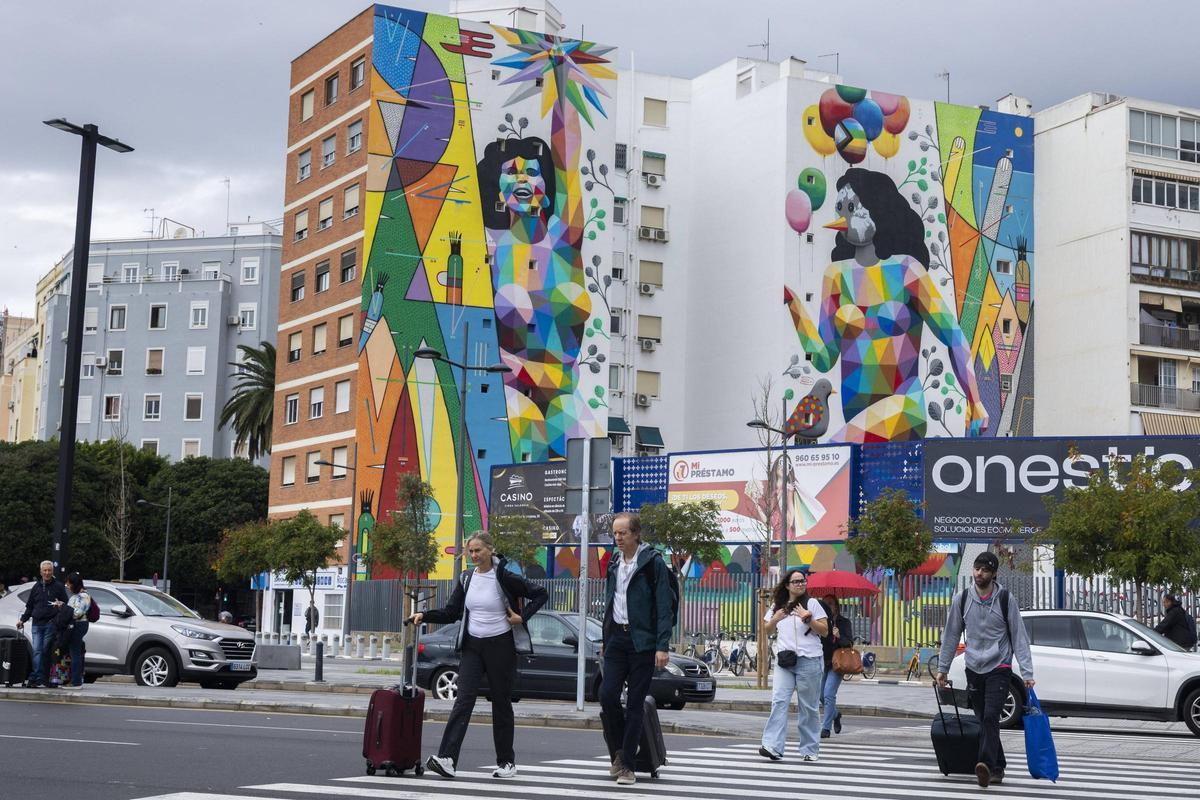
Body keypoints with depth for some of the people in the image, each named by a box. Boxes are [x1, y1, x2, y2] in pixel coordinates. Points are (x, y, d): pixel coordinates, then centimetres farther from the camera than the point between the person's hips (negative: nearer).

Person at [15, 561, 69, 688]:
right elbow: (29, 606, 23)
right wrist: (22, 619, 15)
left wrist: (61, 605, -17)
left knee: (46, 651, -5)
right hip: (37, 624, 3)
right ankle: (37, 679, -9)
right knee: (37, 650, -6)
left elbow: (66, 604, 5)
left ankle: (37, 679, -3)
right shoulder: (36, 587, 16)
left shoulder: (58, 586, 5)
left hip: (51, 624, -3)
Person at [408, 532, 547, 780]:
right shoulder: (467, 579, 5)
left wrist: (522, 616, -9)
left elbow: (540, 594, -2)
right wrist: (424, 616, -4)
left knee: (501, 702, 5)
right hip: (472, 646, 3)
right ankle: (447, 758, -21)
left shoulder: (505, 578, -8)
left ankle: (506, 762, 17)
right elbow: (451, 613, 8)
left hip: (500, 646, -3)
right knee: (464, 700, -10)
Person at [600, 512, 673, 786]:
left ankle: (627, 765, 5)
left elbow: (664, 607, -10)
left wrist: (662, 646, -16)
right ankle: (619, 752, 14)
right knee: (607, 695, -6)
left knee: (635, 704, -1)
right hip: (617, 638, 5)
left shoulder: (653, 563, -7)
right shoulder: (614, 563, 12)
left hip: (642, 641, -5)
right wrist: (606, 640, 18)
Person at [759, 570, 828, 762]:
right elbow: (768, 631, 21)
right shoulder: (777, 605, 15)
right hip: (784, 661, 3)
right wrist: (775, 620, 1)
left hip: (808, 660, -3)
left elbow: (824, 631, 0)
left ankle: (810, 750, 11)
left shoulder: (812, 603, 4)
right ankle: (773, 747, -17)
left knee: (808, 707, 3)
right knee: (779, 702, -11)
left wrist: (808, 619, -15)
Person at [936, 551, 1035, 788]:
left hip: (999, 668, -4)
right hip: (974, 669, 4)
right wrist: (942, 668, 10)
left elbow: (1019, 637, -3)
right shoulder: (962, 599, 3)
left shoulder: (1005, 599, -4)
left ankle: (987, 765, -28)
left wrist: (1027, 673, -9)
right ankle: (997, 768, 17)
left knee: (990, 717, -19)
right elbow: (951, 635, 11)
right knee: (983, 721, 6)